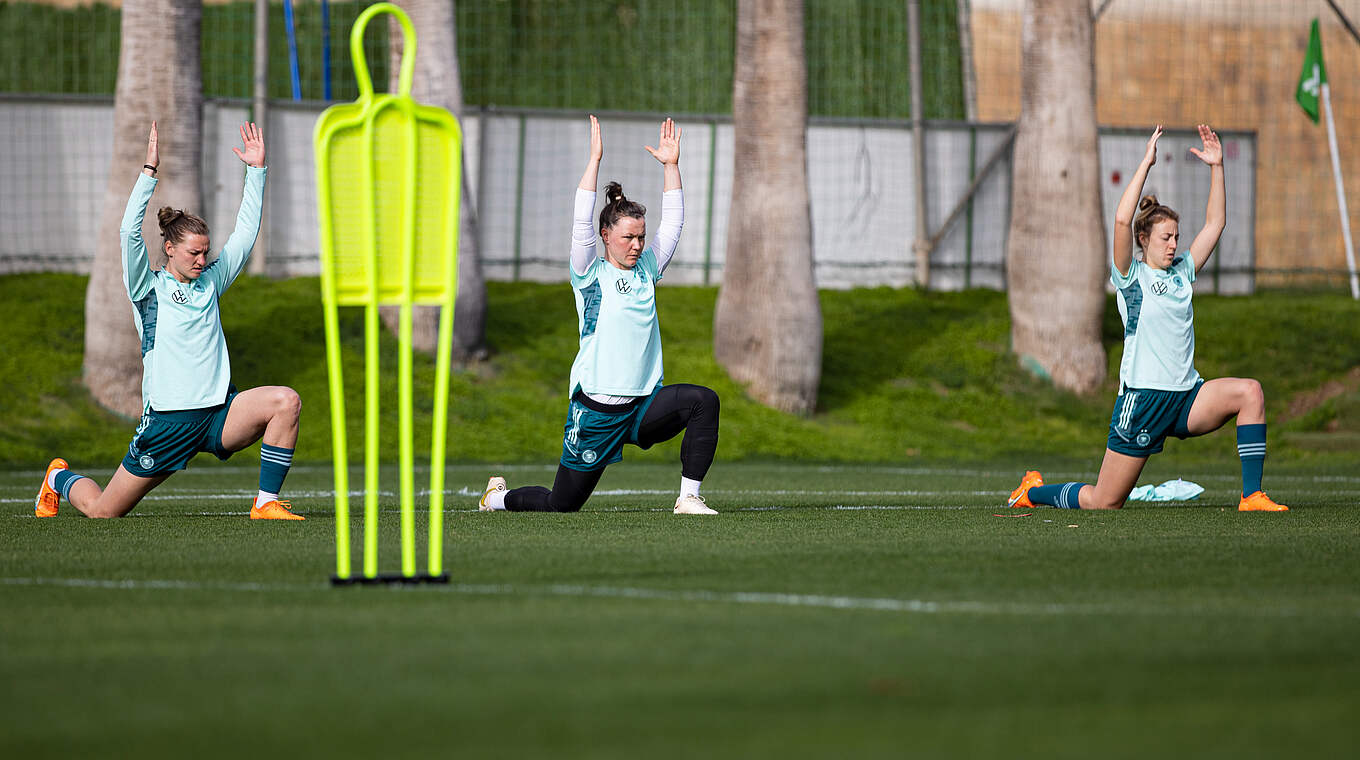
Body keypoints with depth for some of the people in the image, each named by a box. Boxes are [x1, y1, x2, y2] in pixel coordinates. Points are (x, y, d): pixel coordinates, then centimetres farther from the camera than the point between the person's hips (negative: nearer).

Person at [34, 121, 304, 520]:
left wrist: (256, 169, 7)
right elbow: (129, 233, -15)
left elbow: (246, 233, 14)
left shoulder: (211, 282, 13)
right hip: (167, 422, -4)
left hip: (217, 414, 4)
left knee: (285, 401, -23)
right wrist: (150, 170, -20)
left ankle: (267, 503, -15)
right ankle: (60, 478, 39)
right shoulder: (148, 288, -1)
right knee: (103, 510, 2)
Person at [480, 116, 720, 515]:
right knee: (562, 504, 1)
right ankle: (498, 497, 33)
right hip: (596, 409, -4)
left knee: (703, 400, -24)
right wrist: (595, 159, -18)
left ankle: (689, 497, -17)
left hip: (643, 406, 4)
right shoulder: (591, 274, -3)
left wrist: (671, 165, 3)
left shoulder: (646, 269, 11)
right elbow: (582, 222, -14)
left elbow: (672, 223, 10)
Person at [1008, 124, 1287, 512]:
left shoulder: (1182, 271, 13)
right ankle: (1033, 490, 28)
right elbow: (1122, 221, -19)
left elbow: (1215, 223, 14)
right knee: (1103, 503, -2)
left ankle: (1252, 495, -19)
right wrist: (1146, 163, -19)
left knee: (1249, 392, -21)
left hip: (1186, 397, 5)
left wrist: (1216, 166, 5)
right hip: (1142, 396, -5)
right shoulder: (1131, 276, -3)